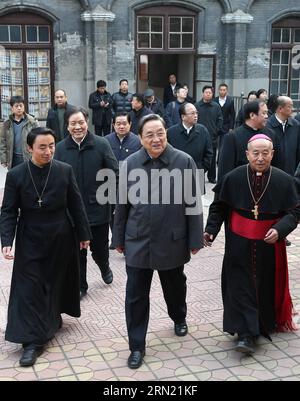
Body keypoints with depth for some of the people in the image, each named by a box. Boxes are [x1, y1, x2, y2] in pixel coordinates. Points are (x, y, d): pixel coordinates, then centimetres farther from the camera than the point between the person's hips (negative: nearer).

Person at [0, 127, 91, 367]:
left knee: (56, 282, 15)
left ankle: (53, 318, 40)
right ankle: (33, 341, 2)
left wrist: (84, 234, 3)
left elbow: (76, 205, 0)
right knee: (29, 288, -2)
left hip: (61, 239, 1)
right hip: (30, 241, -1)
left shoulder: (65, 171, -7)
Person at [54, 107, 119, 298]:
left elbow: (115, 174, -8)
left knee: (100, 248, 13)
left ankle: (104, 267, 46)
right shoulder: (61, 148, -2)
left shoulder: (101, 144, -8)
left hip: (98, 209, -1)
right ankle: (80, 286, 29)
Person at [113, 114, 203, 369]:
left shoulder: (184, 162, -8)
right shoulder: (130, 164, -2)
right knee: (136, 295, 3)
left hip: (172, 241, -1)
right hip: (138, 242, 1)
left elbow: (193, 204, -5)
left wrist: (195, 240, -4)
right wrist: (119, 238, 8)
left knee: (175, 286, 21)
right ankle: (137, 346, 16)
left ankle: (179, 318, 51)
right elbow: (122, 205, 5)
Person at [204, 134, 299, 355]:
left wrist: (279, 229, -21)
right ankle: (246, 334, 2)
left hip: (269, 244, 1)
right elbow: (219, 207, 2)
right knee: (241, 286, -3)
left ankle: (267, 325, 36)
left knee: (266, 286, 13)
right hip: (240, 244, 0)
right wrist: (211, 230, -9)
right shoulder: (233, 178, -7)